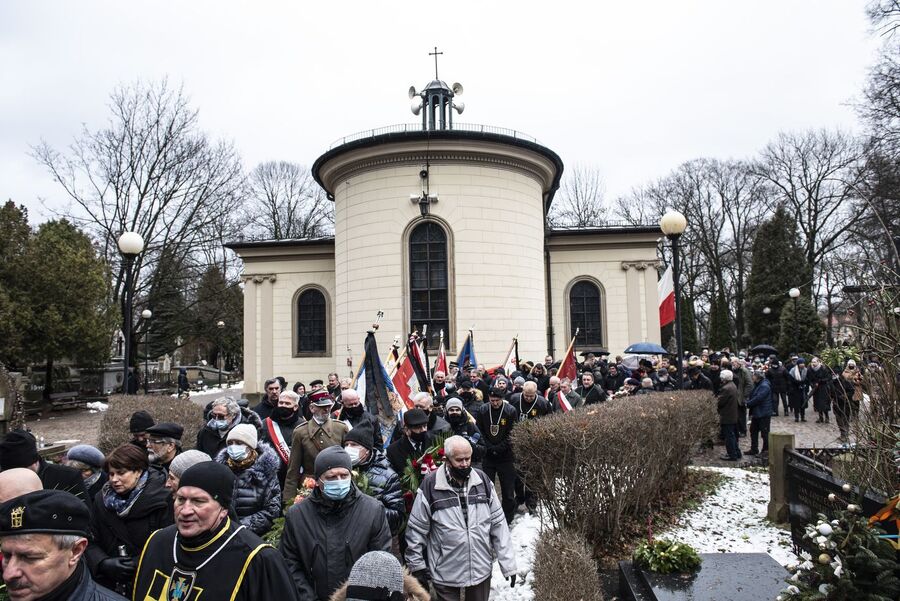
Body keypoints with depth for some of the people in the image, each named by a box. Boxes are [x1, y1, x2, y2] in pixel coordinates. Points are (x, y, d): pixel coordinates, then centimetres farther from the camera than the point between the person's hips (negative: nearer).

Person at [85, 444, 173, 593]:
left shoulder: (161, 501, -14)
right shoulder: (102, 499, 3)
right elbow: (91, 542, 3)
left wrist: (140, 564, -23)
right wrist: (104, 563, -14)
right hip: (108, 586, 4)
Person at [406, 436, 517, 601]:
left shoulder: (482, 480, -3)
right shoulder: (430, 485, -13)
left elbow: (498, 523, 0)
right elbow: (416, 529, -3)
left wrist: (508, 563, -1)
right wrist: (417, 566, 0)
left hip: (481, 570, 3)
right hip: (445, 575, -3)